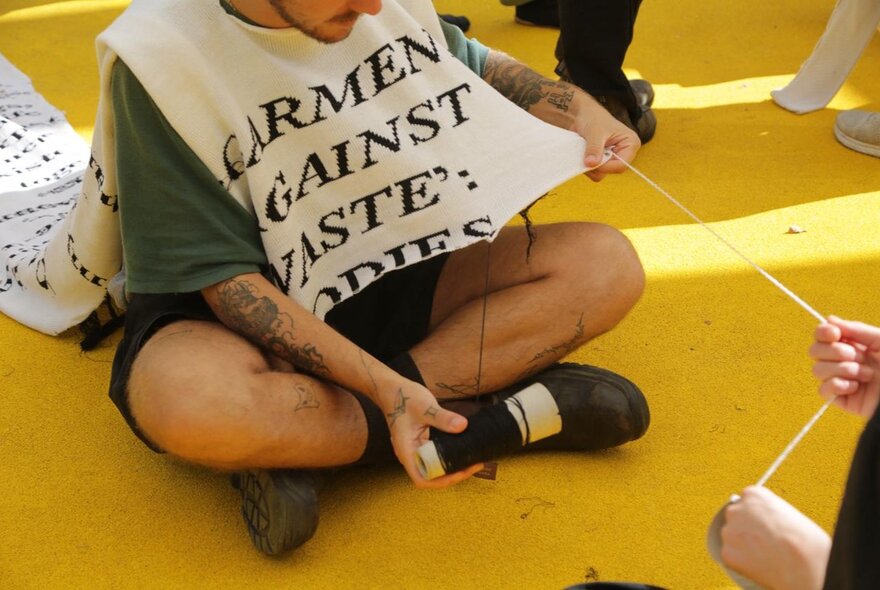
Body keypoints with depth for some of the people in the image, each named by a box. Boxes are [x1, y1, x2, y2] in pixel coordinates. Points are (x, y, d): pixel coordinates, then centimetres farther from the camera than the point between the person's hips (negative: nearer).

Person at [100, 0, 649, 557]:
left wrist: (579, 108, -4)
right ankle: (488, 408, -17)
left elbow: (473, 64, 16)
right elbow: (226, 280, -21)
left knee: (605, 264, -11)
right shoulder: (162, 54, -21)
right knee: (188, 402, -39)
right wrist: (385, 386, -30)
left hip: (391, 282, 6)